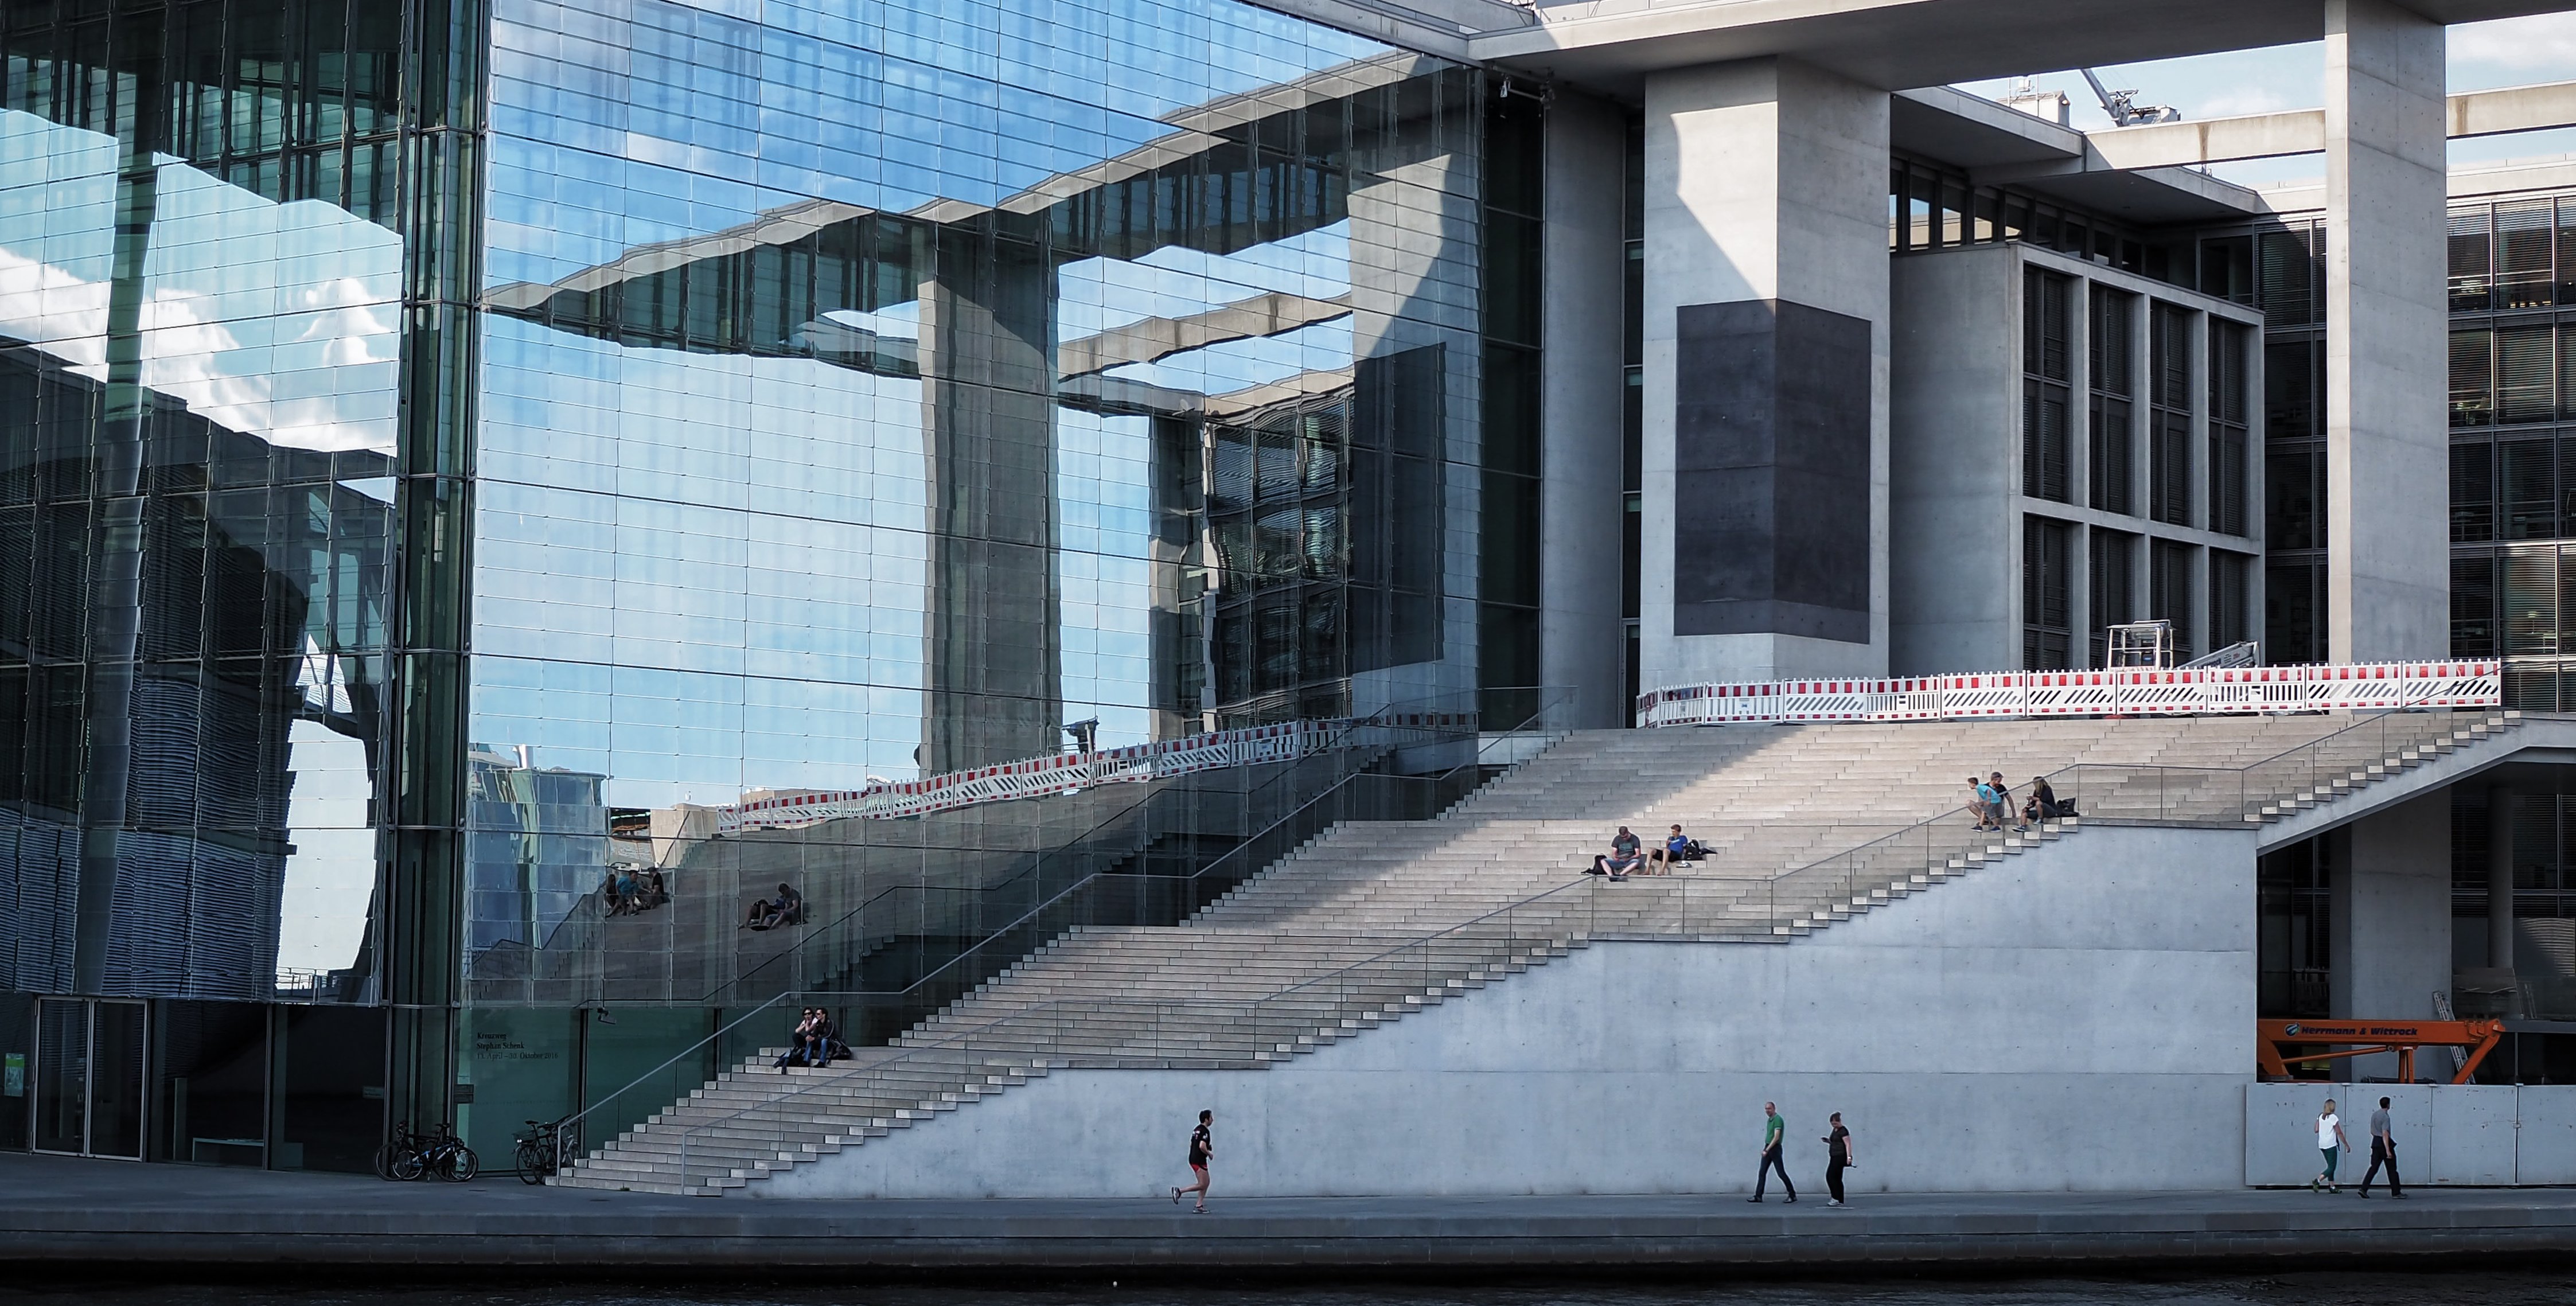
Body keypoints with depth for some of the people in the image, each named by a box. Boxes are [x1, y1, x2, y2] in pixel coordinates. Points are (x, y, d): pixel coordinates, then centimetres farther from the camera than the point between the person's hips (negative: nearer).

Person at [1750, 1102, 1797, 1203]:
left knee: (1781, 1173, -5)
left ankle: (1793, 1195, 4)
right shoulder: (1769, 1120, 14)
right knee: (1762, 1173, 4)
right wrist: (1765, 1149, 16)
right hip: (1768, 1147, 9)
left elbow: (1776, 1137, -21)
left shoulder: (1778, 1120, -15)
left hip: (1775, 1148, -9)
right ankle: (1758, 1196, 5)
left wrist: (1767, 1150, -23)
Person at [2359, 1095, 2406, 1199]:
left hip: (2376, 1143, 7)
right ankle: (2396, 1192, 10)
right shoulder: (2385, 1117, -16)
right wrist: (2388, 1151, -25)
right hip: (2384, 1143, -7)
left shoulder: (2374, 1115, 9)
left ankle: (2364, 1189, -8)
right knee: (2392, 1170, 4)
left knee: (2374, 1167, 5)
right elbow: (2385, 1134, -23)